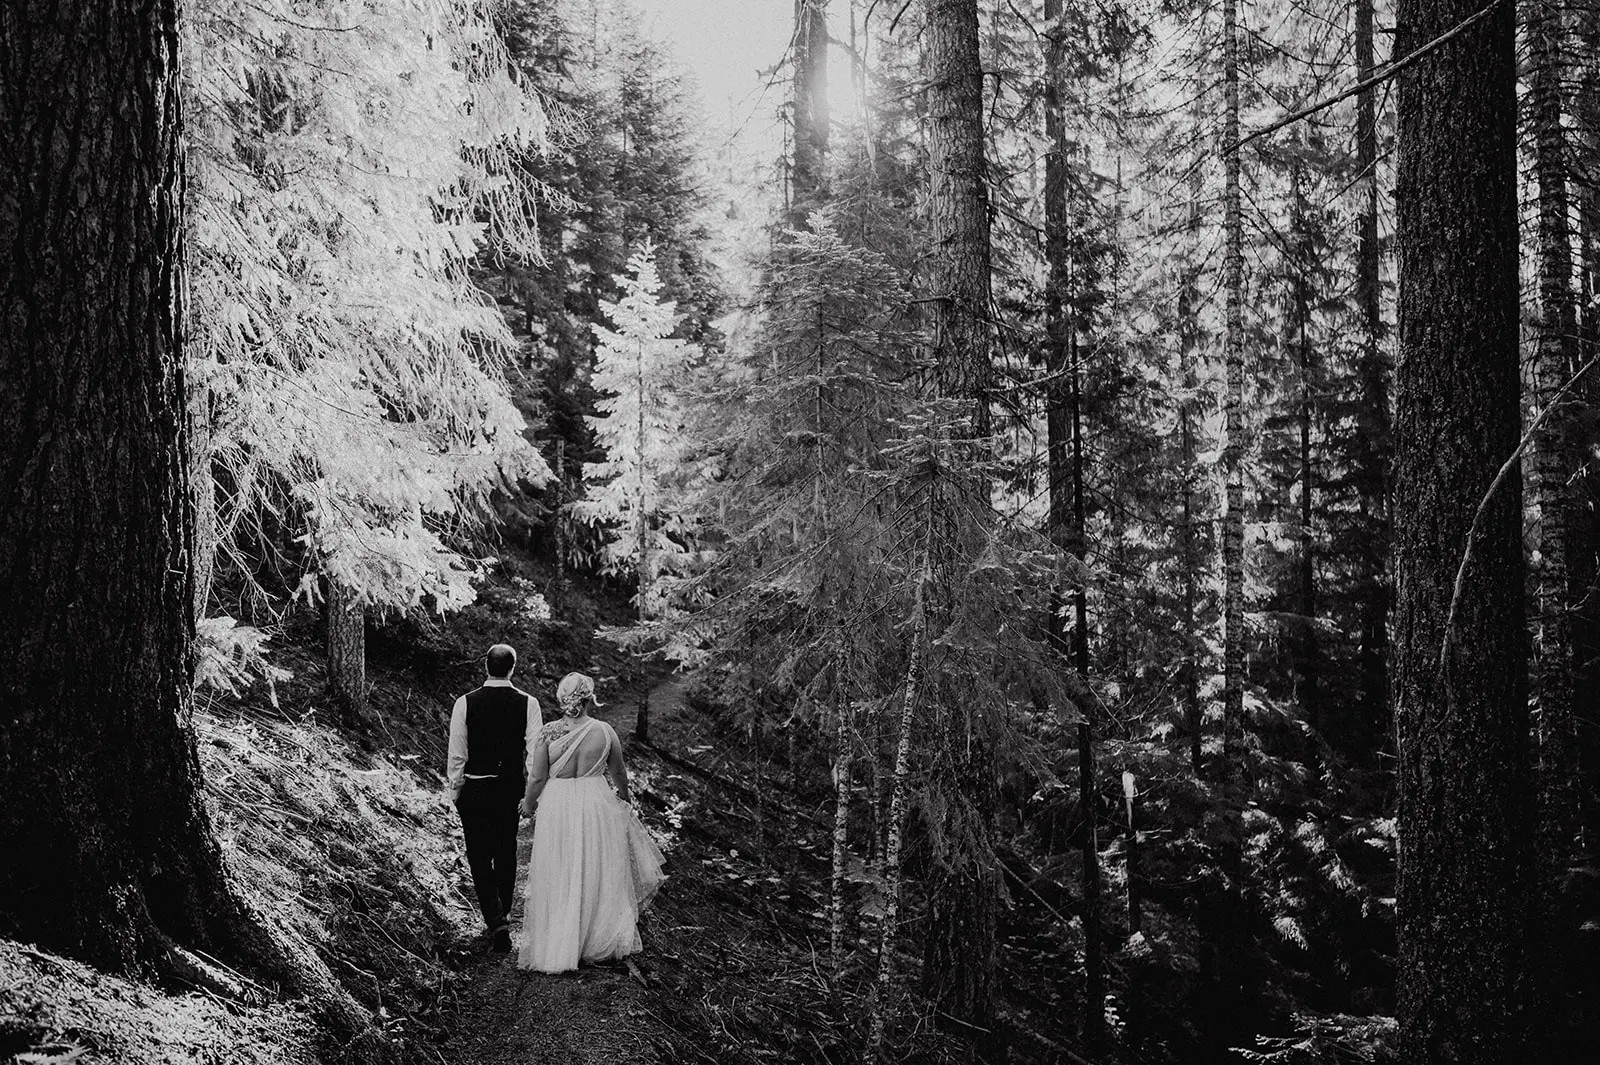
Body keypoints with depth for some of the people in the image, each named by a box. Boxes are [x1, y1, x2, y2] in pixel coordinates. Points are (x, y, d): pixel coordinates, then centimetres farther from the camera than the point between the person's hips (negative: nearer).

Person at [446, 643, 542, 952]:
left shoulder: (465, 703, -10)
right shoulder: (528, 703, -8)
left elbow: (457, 754, -6)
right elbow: (535, 753, -8)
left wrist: (455, 790, 6)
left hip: (474, 788, -2)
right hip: (512, 786, 2)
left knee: (479, 856, 6)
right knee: (507, 851, 19)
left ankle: (497, 921, -7)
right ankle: (503, 913, 34)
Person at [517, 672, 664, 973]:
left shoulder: (548, 733, -10)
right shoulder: (604, 731, -7)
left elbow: (538, 778, -7)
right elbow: (618, 772, 6)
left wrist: (528, 804, 12)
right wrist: (624, 794, 26)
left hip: (556, 807, 0)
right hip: (595, 806, 0)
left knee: (558, 880, 11)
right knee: (597, 876, 15)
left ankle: (556, 950, 14)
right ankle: (600, 942, 26)